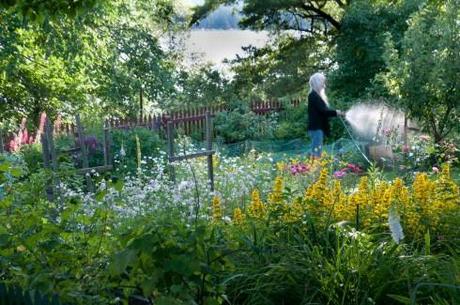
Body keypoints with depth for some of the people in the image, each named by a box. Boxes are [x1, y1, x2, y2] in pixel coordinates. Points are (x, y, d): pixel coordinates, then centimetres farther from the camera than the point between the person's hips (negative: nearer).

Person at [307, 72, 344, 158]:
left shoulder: (317, 95, 18)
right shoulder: (313, 95, -13)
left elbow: (324, 110, 19)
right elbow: (323, 110, -18)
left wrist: (335, 112, 9)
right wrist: (336, 112, -10)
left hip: (319, 127, 10)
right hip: (316, 127, -10)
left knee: (318, 151, 10)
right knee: (316, 153, -11)